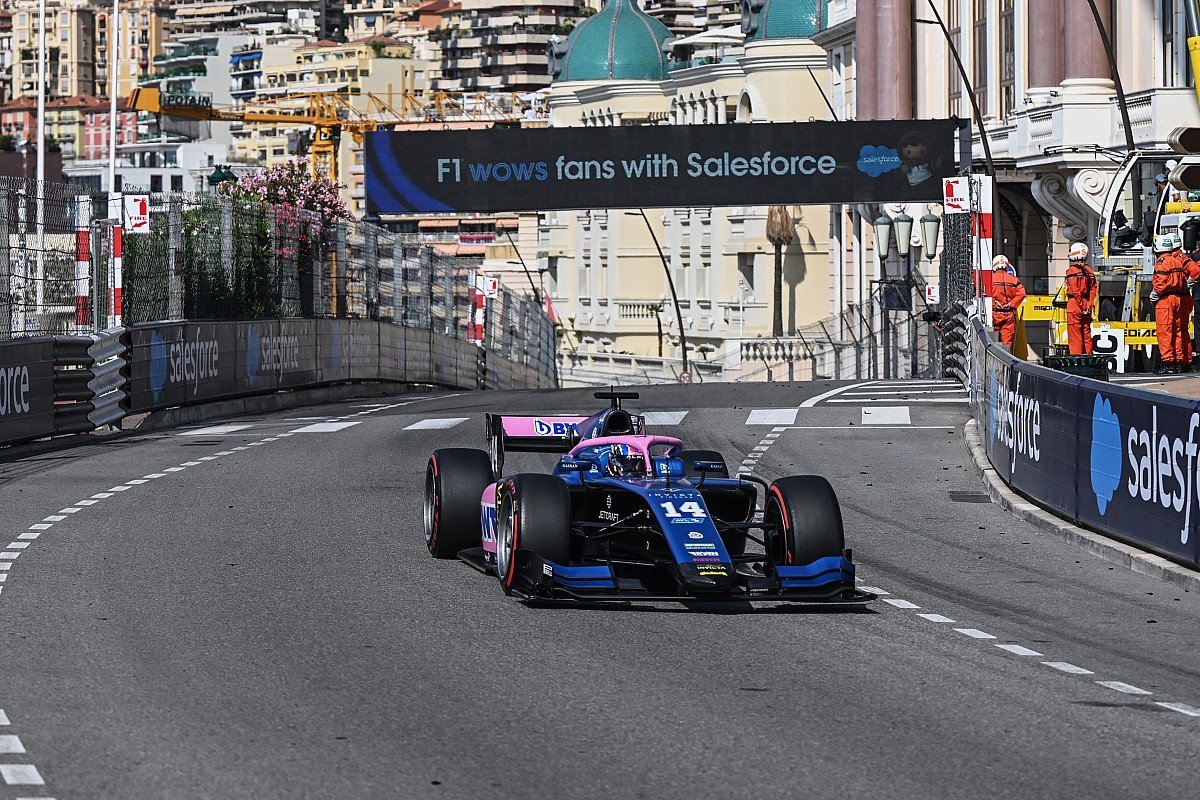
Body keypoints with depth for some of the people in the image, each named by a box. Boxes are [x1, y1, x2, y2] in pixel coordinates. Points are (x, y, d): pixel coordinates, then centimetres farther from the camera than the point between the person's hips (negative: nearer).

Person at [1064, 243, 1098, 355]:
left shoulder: (1072, 270, -12)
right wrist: (1089, 305, 1)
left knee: (1075, 335, -3)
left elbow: (1075, 291, -16)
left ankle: (1075, 355, -4)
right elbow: (1093, 290, 5)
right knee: (1086, 334, 12)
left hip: (1075, 305, -7)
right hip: (1086, 306, 7)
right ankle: (1088, 356, 15)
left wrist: (1081, 305, -12)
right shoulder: (1089, 270, 9)